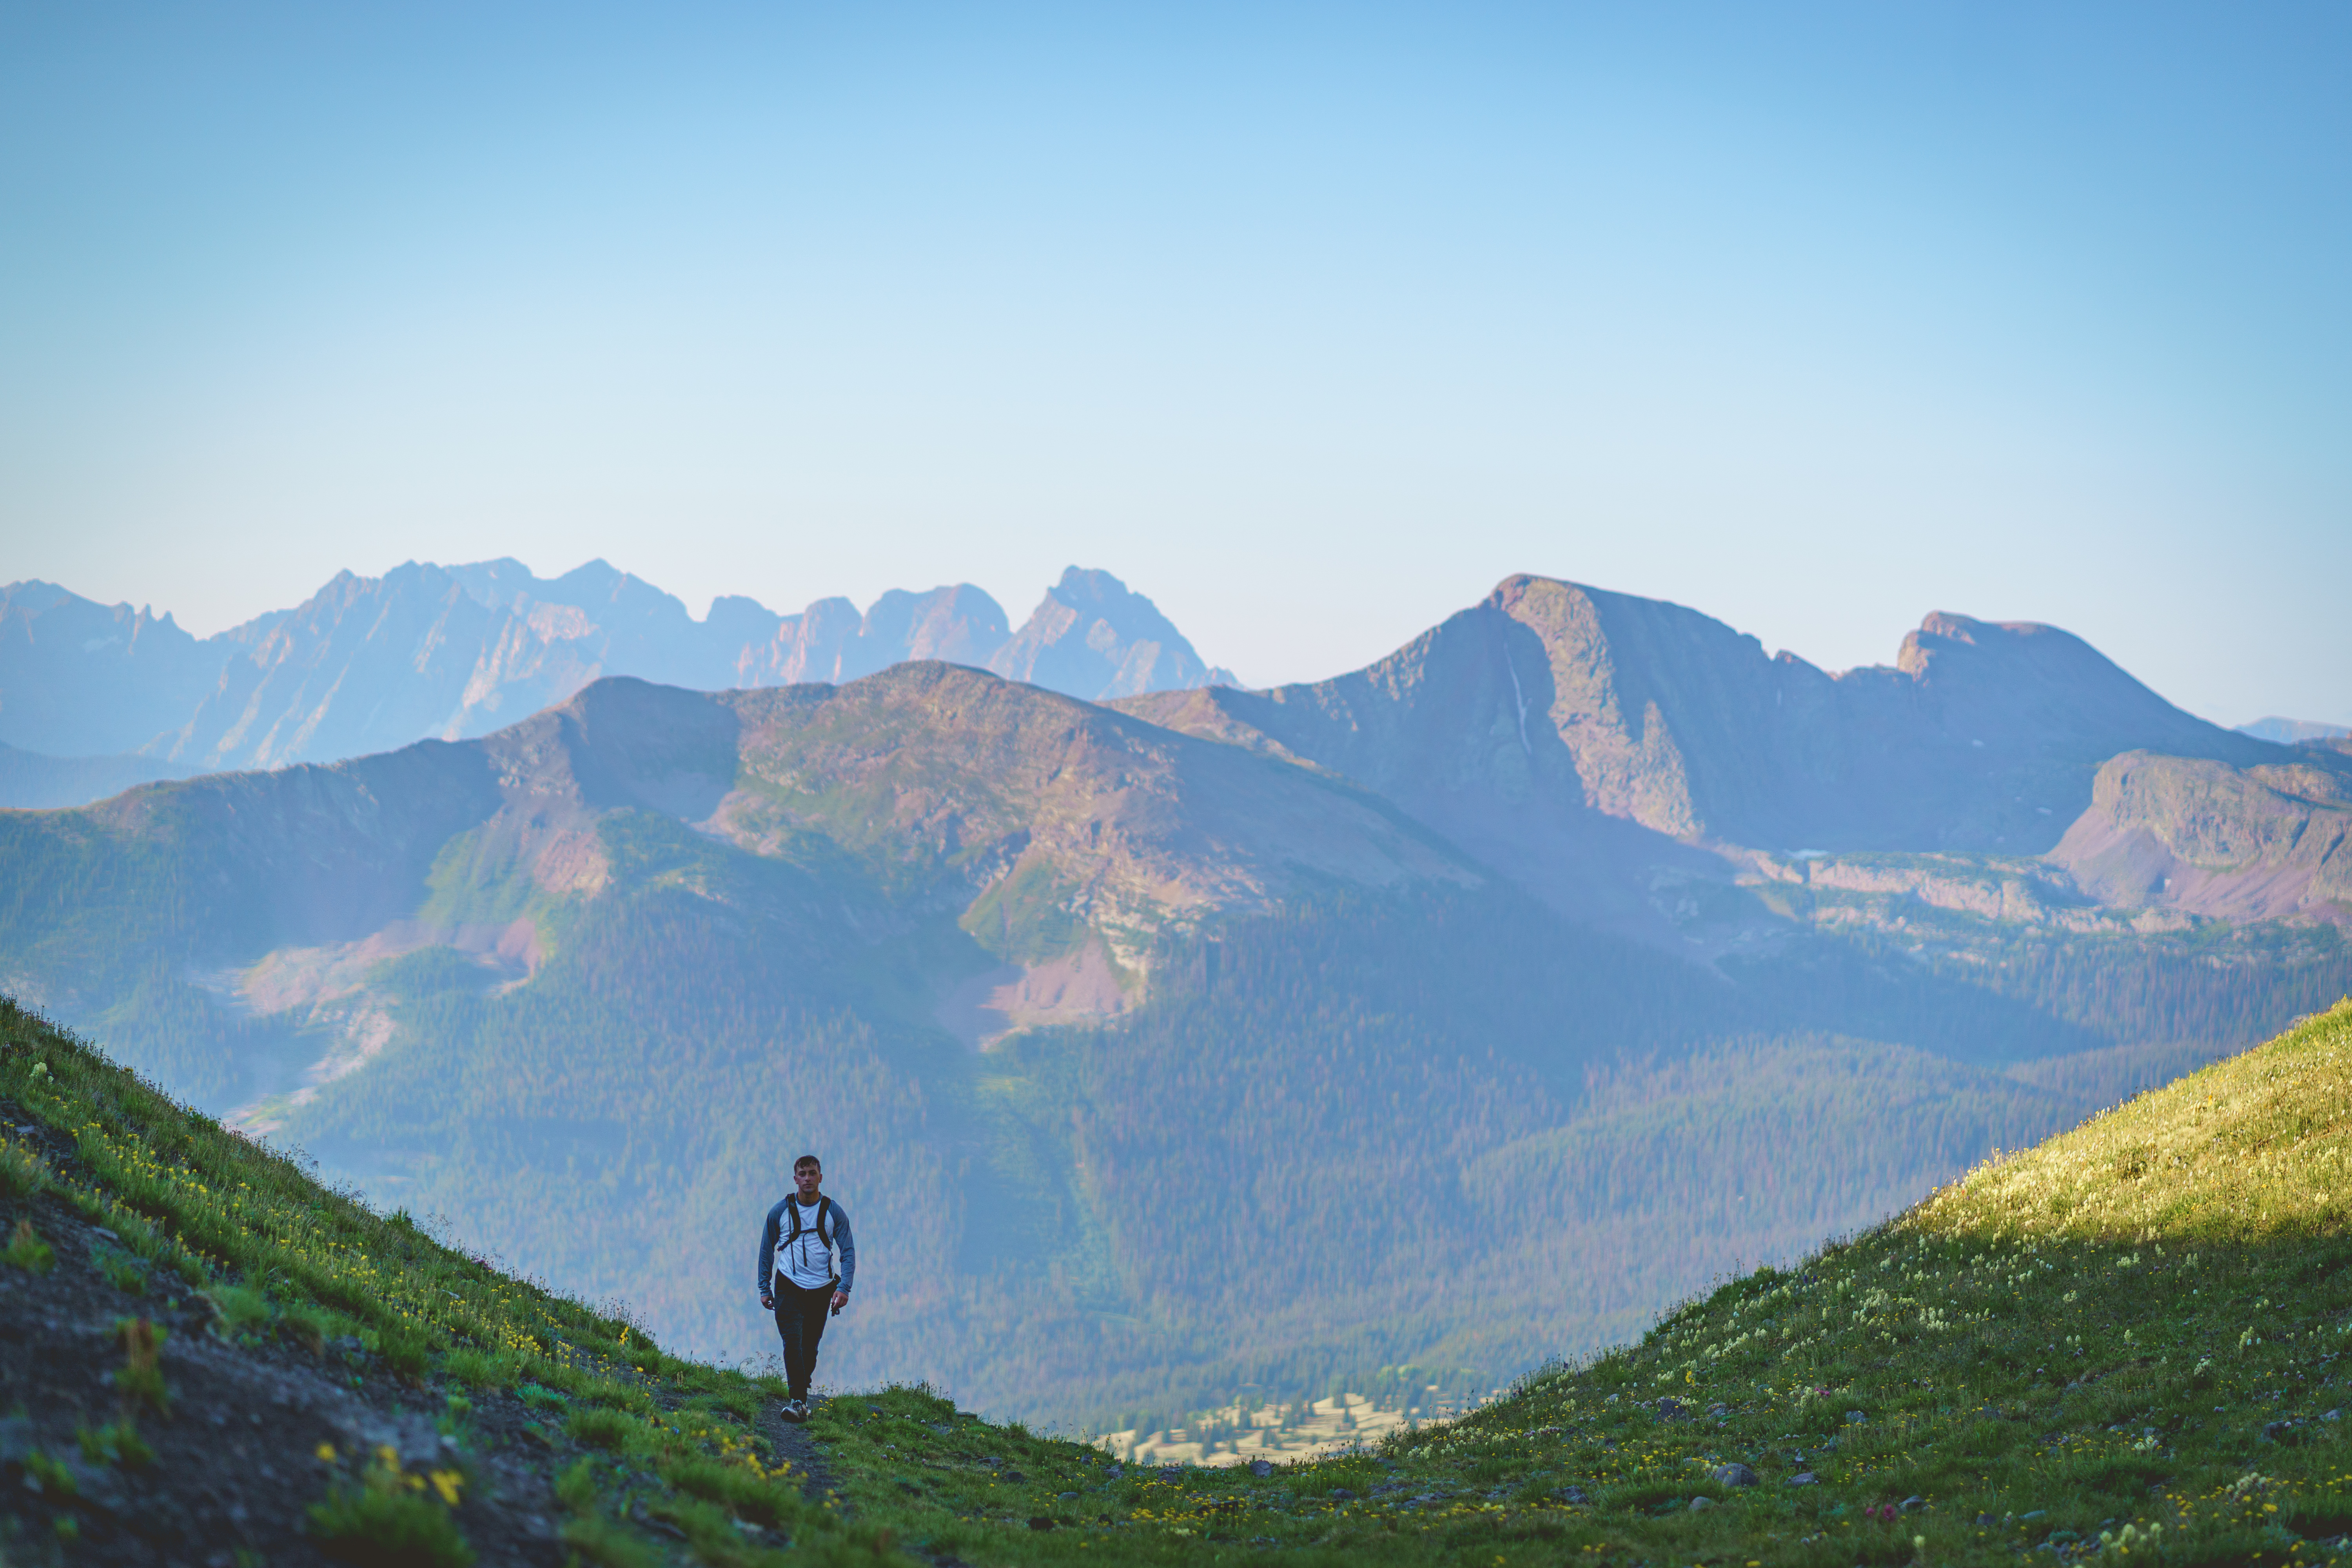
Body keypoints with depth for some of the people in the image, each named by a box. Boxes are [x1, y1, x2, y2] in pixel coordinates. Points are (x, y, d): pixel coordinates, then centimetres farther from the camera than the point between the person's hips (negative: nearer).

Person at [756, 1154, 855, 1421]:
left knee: (810, 1348, 7)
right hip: (789, 1287, -1)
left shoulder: (834, 1212, 1)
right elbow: (766, 1251, 11)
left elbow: (848, 1252, 2)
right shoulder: (780, 1212, 1)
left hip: (821, 1289, 1)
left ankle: (801, 1397, 22)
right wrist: (764, 1289, 8)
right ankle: (798, 1401, -19)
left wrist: (844, 1288, -11)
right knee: (793, 1343, -15)